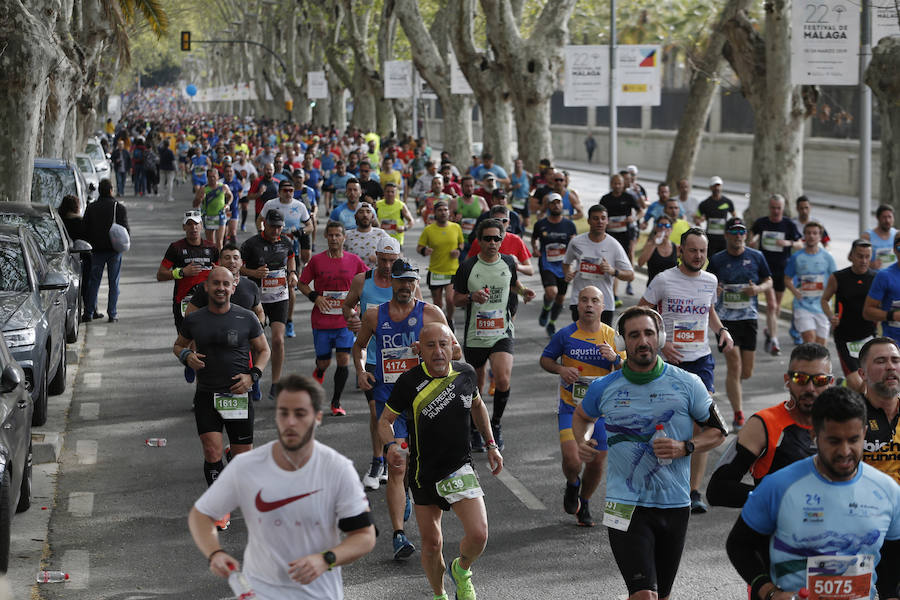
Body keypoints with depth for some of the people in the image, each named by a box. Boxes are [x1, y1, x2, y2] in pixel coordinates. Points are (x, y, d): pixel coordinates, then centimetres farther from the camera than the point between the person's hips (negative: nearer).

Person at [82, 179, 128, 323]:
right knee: (114, 283, 4)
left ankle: (89, 312, 8)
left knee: (94, 281, 9)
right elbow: (125, 230, -7)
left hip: (97, 250, 2)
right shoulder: (119, 207, -5)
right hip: (114, 250, -2)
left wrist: (90, 244, 15)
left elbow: (85, 230, 4)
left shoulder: (91, 208, 2)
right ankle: (112, 314, 3)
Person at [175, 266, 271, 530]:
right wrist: (186, 356, -5)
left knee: (243, 455, 3)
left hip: (237, 395, -1)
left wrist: (252, 375, -7)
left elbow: (264, 350, 9)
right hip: (206, 395, 1)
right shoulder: (194, 320, 3)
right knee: (212, 453, -11)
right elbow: (178, 345, 18)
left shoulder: (246, 318, 0)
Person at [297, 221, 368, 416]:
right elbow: (302, 283, 7)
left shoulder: (354, 261, 1)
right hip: (321, 320, 0)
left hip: (346, 320, 0)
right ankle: (319, 372, 46)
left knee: (344, 359, -9)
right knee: (324, 361, 7)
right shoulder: (317, 260, -2)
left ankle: (336, 402, 4)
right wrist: (314, 296, -10)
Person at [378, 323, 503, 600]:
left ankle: (461, 571, 19)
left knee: (478, 535, -15)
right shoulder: (409, 382, -13)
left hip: (460, 468, 1)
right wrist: (392, 445, -22)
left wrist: (491, 445, 16)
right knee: (431, 543, 7)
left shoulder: (466, 374, -3)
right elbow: (385, 420, -1)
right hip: (423, 473, -1)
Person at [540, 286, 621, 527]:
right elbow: (545, 359, 7)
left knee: (597, 463, 5)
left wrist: (615, 358, -20)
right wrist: (560, 369, -13)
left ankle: (584, 504, 31)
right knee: (571, 460, -15)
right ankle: (572, 485, 21)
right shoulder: (565, 334, -5)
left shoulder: (613, 336, -2)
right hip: (570, 408, -2)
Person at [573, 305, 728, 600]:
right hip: (625, 506, -2)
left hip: (675, 506, 2)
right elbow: (582, 416, 22)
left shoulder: (687, 384, -1)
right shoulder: (604, 387, 1)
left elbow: (716, 430, 8)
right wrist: (583, 443, 1)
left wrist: (685, 448, -10)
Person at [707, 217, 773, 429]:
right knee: (734, 366, -10)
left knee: (747, 372, 5)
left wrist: (758, 289, -10)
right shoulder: (716, 259, 2)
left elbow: (769, 282, 12)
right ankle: (738, 415, -3)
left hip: (749, 318, 2)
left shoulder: (756, 257, 5)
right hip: (725, 318, -2)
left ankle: (733, 386, 40)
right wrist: (712, 290, -14)